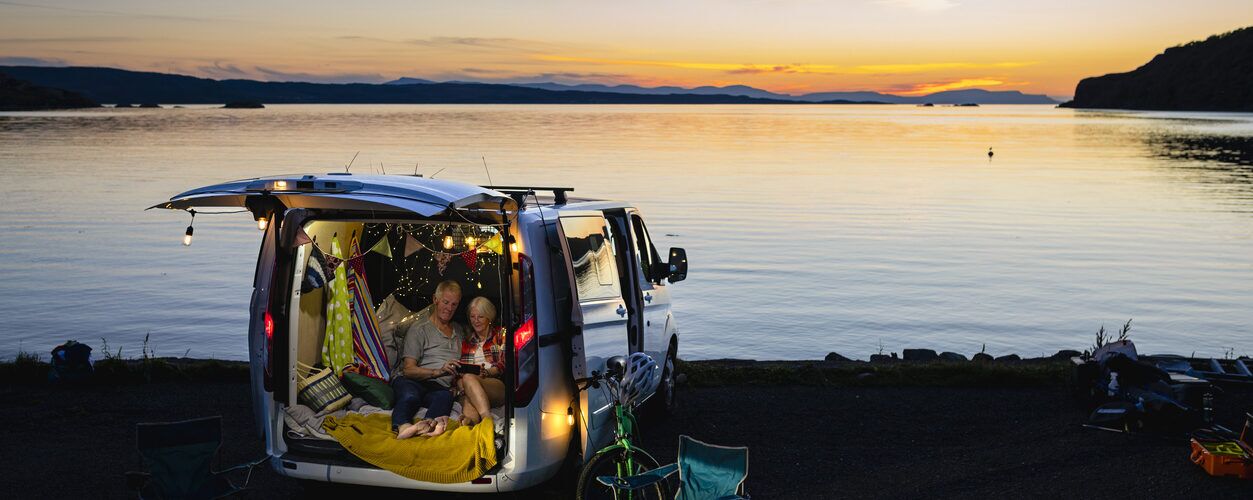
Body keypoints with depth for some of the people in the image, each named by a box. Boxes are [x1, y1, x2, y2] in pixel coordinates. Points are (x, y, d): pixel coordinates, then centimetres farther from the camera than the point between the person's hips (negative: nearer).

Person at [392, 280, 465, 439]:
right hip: (409, 381, -3)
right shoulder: (419, 328, 9)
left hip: (439, 386, 3)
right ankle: (402, 427, -72)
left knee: (445, 396, -36)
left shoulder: (459, 331, 29)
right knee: (410, 396, -40)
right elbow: (408, 369, -1)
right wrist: (438, 371, -18)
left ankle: (428, 423, -69)